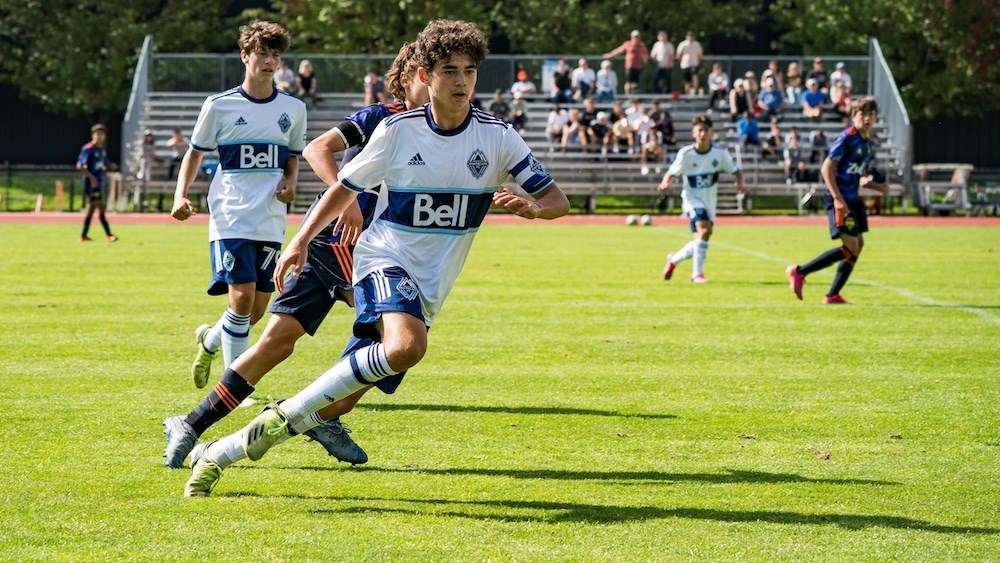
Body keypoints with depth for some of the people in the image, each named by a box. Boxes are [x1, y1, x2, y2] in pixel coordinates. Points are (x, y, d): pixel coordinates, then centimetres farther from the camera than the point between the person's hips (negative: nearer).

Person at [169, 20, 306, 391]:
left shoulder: (294, 109, 8)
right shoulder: (219, 106, -1)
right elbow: (195, 153, 8)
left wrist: (290, 183, 1)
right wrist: (181, 196, -7)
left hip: (270, 224, 4)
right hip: (230, 219, -4)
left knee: (257, 309, 6)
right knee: (242, 296, -17)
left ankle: (210, 340, 37)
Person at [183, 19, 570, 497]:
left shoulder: (497, 137, -2)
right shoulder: (397, 130, -5)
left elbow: (557, 200, 1)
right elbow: (345, 188, 8)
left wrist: (530, 207, -21)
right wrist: (301, 241, 0)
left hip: (428, 287, 3)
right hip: (385, 259, -3)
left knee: (340, 399, -1)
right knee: (406, 346, -37)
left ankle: (220, 455, 11)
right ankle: (288, 413, -25)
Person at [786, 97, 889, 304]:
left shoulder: (868, 143, 14)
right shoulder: (847, 138, -13)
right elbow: (826, 168, -18)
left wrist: (877, 186, 7)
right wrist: (838, 198, -23)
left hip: (853, 199, 9)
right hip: (839, 199, -9)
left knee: (858, 245, 6)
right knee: (851, 247, -14)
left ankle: (833, 295, 11)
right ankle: (799, 272, -7)